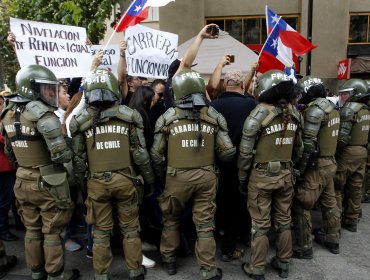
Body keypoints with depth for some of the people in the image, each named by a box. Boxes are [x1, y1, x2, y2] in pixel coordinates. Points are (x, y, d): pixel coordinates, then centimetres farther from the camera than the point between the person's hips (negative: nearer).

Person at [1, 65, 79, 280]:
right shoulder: (42, 113, -21)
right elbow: (60, 154, -27)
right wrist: (71, 152, -6)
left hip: (23, 181, 7)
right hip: (48, 182, -7)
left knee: (32, 229, 20)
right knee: (53, 231, 9)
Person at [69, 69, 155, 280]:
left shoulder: (80, 120, -2)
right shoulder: (129, 115, -5)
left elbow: (78, 157, 2)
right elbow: (140, 153, -4)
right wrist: (149, 179, 7)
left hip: (97, 182, 1)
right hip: (125, 179, 0)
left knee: (101, 231, 15)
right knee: (130, 228, 15)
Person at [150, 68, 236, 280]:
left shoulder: (168, 117, -7)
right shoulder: (214, 116, -4)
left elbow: (156, 154, -4)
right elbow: (228, 152, -5)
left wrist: (162, 175, 13)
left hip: (177, 176, 0)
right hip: (206, 175, 1)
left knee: (172, 218, 22)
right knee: (205, 223, 12)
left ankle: (169, 259, 36)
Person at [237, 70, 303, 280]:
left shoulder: (259, 114, -15)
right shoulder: (294, 114, 2)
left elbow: (246, 150, -12)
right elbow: (299, 148, 11)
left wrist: (242, 176, 0)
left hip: (262, 175, -5)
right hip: (285, 174, 5)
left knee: (260, 224, 6)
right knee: (284, 221, 17)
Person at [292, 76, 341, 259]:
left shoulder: (314, 109, -18)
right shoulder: (331, 106, 10)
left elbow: (308, 143, -22)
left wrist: (299, 169, -18)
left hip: (316, 165, -9)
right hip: (329, 162, 9)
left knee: (300, 205, -1)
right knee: (329, 202, 20)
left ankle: (304, 248, 8)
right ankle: (332, 239, 36)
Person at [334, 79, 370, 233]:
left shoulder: (349, 108, -15)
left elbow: (342, 137, -20)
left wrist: (334, 152, -10)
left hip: (347, 154, -8)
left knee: (337, 188, 1)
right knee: (355, 188, 14)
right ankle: (352, 220, 25)